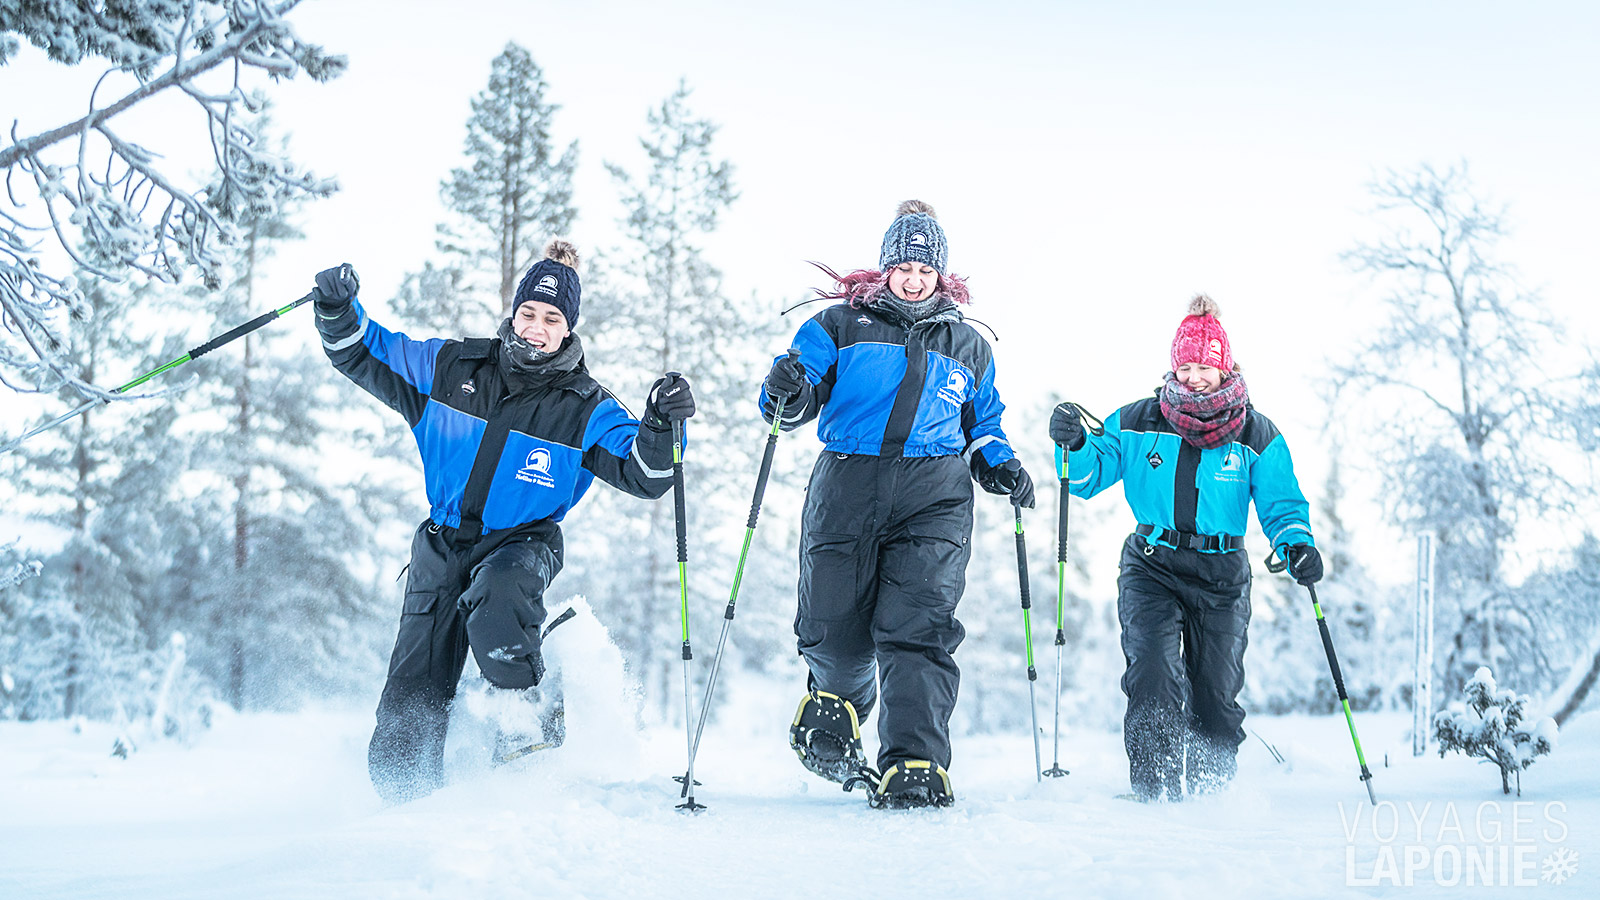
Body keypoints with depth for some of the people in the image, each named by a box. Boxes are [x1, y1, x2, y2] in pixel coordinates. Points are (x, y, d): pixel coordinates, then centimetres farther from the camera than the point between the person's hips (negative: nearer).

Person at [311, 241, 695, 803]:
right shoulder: (452, 368, 0)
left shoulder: (586, 409, -6)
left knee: (496, 596, -41)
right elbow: (365, 356, 8)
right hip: (442, 543, 2)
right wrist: (339, 313, -11)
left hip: (522, 542, -2)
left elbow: (642, 476, -12)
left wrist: (660, 428, -31)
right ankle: (410, 801, 26)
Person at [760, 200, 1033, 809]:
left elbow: (983, 425, 31)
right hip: (847, 489, -1)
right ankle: (833, 713, 31)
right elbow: (800, 394, 6)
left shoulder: (968, 347, 22)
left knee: (917, 630, -15)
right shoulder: (840, 325, 13)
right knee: (835, 633, -1)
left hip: (934, 497, 1)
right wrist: (787, 395, -19)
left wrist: (998, 465, 10)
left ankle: (914, 769, -15)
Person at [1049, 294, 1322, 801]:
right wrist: (1074, 446, -19)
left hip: (1222, 574, 1)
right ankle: (1155, 788, -13)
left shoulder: (1256, 436, 1)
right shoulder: (1138, 423, 1)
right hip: (1152, 566, -1)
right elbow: (1090, 475, 4)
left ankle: (1211, 792, 26)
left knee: (1216, 694, 4)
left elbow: (1281, 503, 1)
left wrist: (1297, 544, -20)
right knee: (1154, 673, -19)